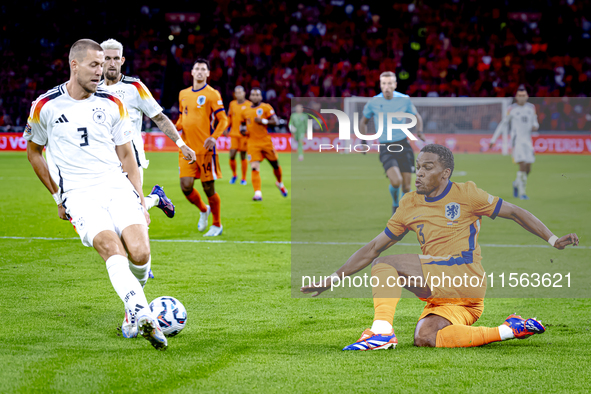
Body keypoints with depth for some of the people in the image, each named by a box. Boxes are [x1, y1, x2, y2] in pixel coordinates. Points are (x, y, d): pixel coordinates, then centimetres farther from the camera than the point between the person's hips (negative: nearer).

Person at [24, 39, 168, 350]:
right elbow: (33, 151, 17)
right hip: (78, 193, -2)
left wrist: (141, 201, 10)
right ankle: (144, 318, -36)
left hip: (117, 186, 3)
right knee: (113, 250, -27)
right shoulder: (45, 106, 3)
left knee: (139, 254, -17)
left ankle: (135, 292, 16)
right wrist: (59, 197, 15)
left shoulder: (112, 105, 10)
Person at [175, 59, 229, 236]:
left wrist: (213, 137, -20)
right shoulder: (183, 94, 13)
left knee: (208, 188, 0)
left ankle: (217, 225, 18)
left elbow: (223, 120, -5)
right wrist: (176, 127, 2)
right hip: (187, 148, 4)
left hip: (205, 148, -4)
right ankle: (203, 210, 24)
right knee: (186, 186, -6)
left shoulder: (212, 94, -3)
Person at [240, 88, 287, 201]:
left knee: (275, 164, 13)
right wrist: (243, 130, 4)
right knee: (255, 168, -13)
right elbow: (243, 123, 26)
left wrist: (263, 121, -21)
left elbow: (275, 122, -9)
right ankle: (257, 193, -17)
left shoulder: (266, 108, -3)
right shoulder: (245, 111, 10)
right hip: (252, 143, 1)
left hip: (266, 142, -1)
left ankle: (280, 183, 41)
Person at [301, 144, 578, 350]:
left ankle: (382, 331, -26)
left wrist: (553, 240, 1)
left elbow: (514, 213, 10)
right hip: (441, 294, 6)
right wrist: (333, 279, 14)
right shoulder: (410, 205, 17)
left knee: (385, 264, -16)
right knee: (424, 338, -24)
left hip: (466, 278, -6)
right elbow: (373, 248, 20)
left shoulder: (465, 194, 3)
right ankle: (509, 330, -11)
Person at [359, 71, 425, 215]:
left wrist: (420, 131, -2)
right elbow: (364, 121, 15)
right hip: (385, 148, -2)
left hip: (403, 145, 2)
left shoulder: (404, 100, -1)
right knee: (396, 181, -22)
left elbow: (416, 116, 17)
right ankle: (395, 204, 9)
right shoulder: (373, 102, -3)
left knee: (406, 186, 0)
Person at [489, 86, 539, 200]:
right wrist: (493, 139, 6)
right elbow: (503, 124, 6)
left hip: (528, 140, 4)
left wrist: (535, 126, -7)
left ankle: (516, 183, 32)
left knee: (528, 169, 3)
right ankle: (521, 193, -10)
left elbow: (535, 123, 19)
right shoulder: (512, 109, 0)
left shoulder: (531, 108, 10)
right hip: (517, 139, -4)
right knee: (522, 166, -17)